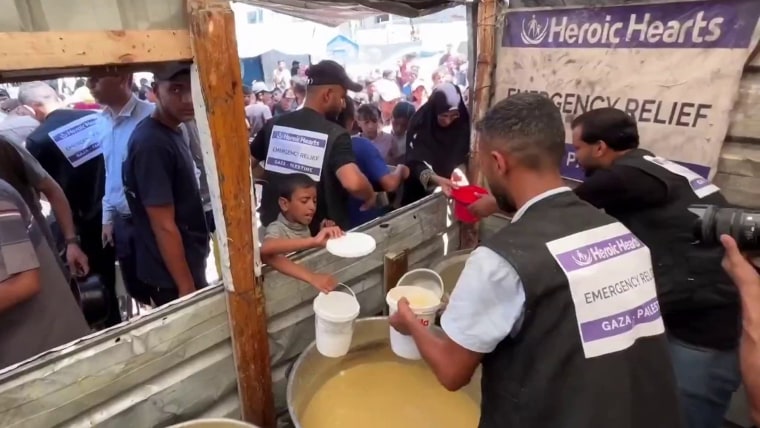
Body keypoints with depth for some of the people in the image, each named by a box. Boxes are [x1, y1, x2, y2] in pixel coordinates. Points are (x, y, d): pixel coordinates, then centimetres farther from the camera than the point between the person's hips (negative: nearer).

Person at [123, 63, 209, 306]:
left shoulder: (172, 132, 4)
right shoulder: (151, 144, -23)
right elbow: (164, 226, -22)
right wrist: (186, 286, -18)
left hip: (189, 264, 8)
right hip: (172, 277, -8)